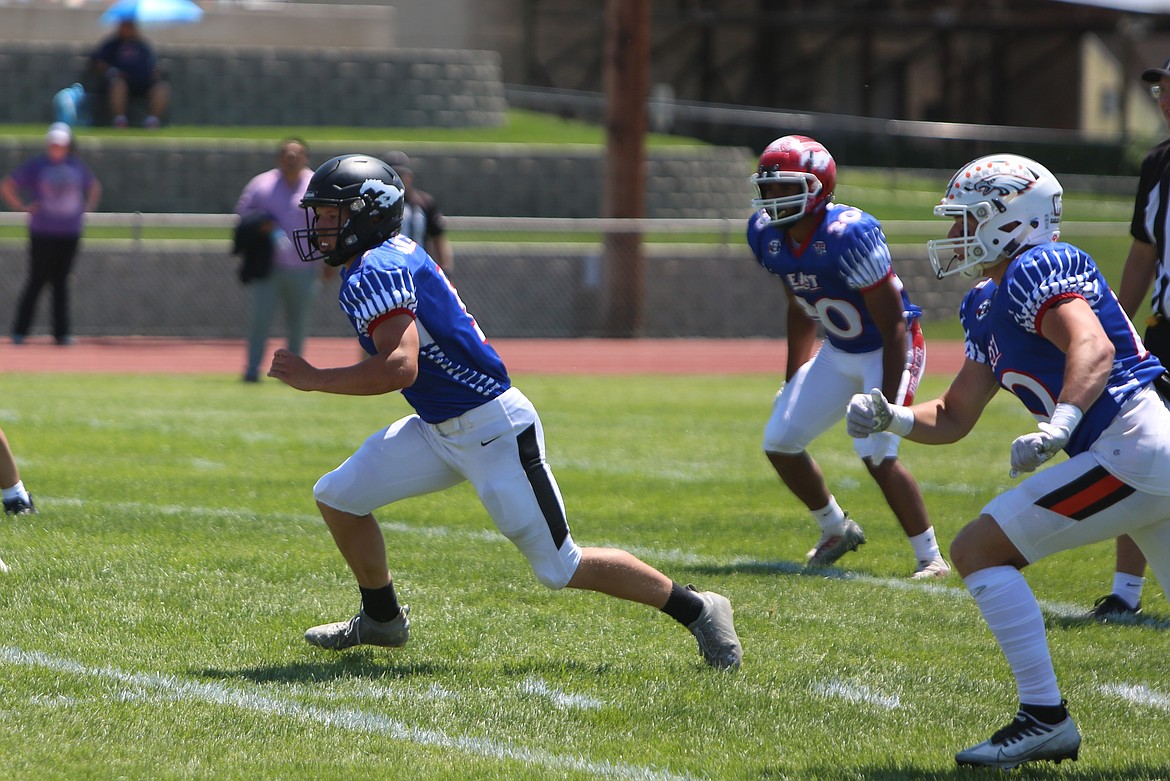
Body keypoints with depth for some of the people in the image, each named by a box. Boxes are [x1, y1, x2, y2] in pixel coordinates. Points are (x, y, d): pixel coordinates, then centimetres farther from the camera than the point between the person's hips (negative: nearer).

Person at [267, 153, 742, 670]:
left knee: (559, 568, -4)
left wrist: (314, 379, -25)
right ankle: (382, 621, 24)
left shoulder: (374, 273, -21)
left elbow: (400, 368, -32)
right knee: (337, 497, 7)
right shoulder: (398, 254, 8)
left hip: (493, 432, -10)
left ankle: (695, 610, 8)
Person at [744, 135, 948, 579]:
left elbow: (893, 326, -26)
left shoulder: (848, 235, -31)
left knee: (877, 454, -22)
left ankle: (930, 558, -7)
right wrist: (794, 382, 17)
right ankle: (836, 530, 28)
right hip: (838, 354, 8)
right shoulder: (767, 235, -8)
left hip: (889, 353, -8)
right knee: (779, 441, 6)